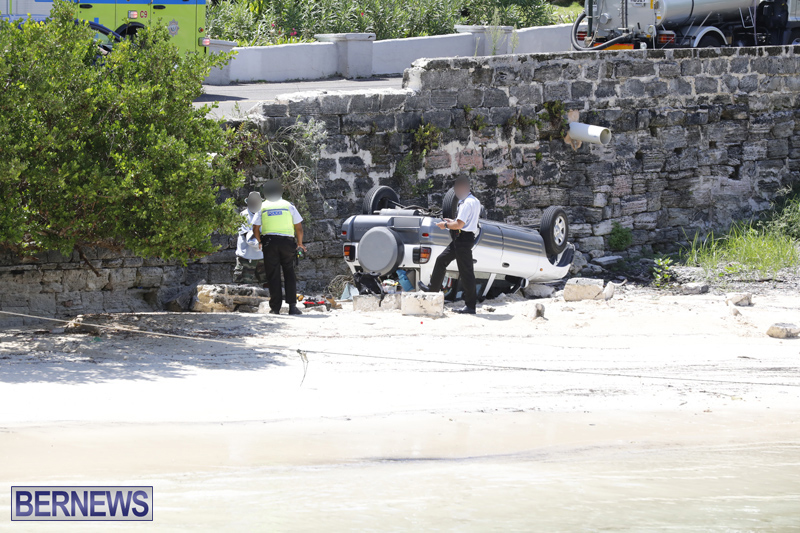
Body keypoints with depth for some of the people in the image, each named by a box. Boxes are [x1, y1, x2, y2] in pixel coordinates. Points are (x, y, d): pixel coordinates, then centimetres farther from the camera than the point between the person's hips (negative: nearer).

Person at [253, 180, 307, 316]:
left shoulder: (262, 207, 7)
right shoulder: (289, 206, 8)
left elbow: (256, 228, 2)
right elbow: (299, 227, 7)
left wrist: (259, 243, 19)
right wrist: (300, 243, 22)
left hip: (269, 242, 0)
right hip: (287, 242, 0)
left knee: (273, 275, 3)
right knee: (289, 274, 6)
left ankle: (275, 307, 0)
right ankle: (292, 305, -5)